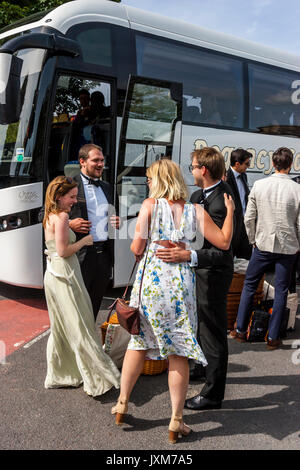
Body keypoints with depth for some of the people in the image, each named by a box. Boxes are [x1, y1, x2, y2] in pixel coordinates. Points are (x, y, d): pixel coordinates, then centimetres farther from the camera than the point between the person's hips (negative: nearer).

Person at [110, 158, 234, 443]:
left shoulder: (150, 204, -1)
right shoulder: (195, 211, 3)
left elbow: (137, 248, -4)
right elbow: (223, 242, 2)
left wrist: (136, 246, 19)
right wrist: (230, 211, 13)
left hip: (151, 278, 0)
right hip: (181, 282, 0)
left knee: (139, 342, 17)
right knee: (178, 352, 7)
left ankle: (122, 404, 28)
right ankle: (176, 422, 15)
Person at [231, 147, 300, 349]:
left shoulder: (259, 185, -6)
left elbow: (249, 218, -2)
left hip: (263, 244, 1)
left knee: (249, 286, 14)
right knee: (281, 291, 9)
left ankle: (241, 330, 21)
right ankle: (273, 337, 16)